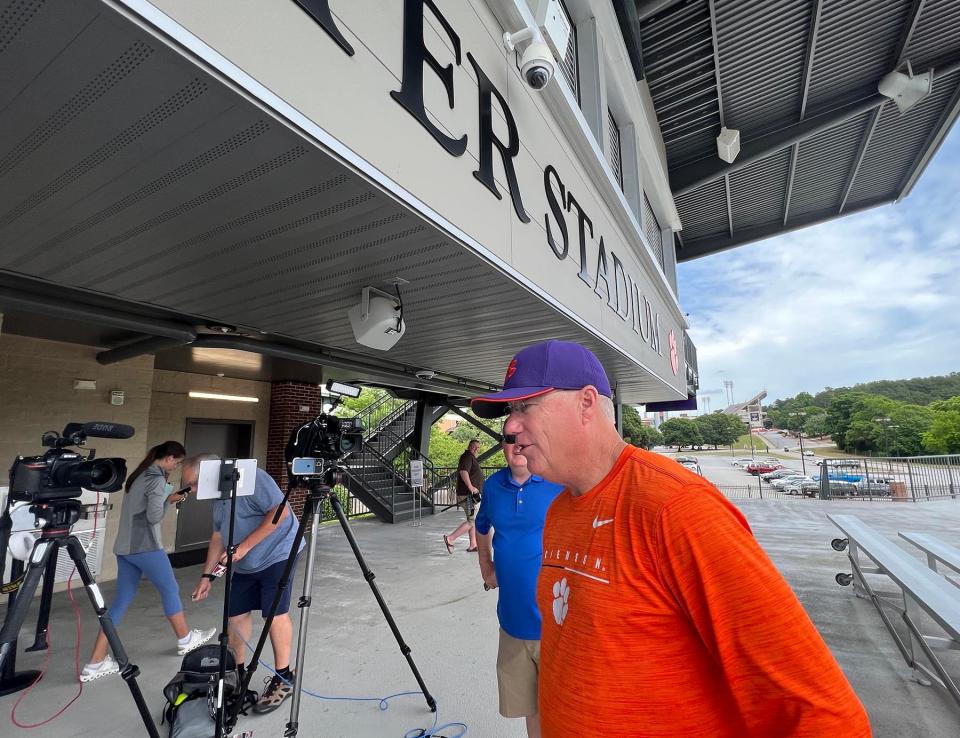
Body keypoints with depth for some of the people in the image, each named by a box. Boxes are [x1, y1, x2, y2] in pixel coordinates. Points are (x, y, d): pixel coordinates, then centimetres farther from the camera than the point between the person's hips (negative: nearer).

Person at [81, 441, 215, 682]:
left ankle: (95, 663, 12)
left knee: (122, 600, 11)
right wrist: (168, 499, -1)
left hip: (124, 547, 8)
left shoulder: (138, 475, 13)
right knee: (170, 589, 8)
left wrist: (167, 498, 10)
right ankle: (185, 639, 24)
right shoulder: (157, 479, -16)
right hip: (145, 547, -8)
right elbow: (154, 516, -17)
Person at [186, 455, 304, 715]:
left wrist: (245, 545, -22)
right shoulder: (219, 497, 11)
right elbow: (218, 537, 20)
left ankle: (283, 678, 8)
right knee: (236, 616, 10)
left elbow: (280, 511, -26)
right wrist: (207, 575, 15)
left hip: (276, 555, -9)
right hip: (244, 565, 9)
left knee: (276, 614, -6)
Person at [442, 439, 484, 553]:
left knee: (473, 520, 14)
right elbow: (463, 471, -30)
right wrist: (470, 486, -34)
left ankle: (473, 545, 20)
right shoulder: (467, 457, -13)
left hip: (472, 495, 11)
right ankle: (450, 538, -6)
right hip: (468, 496, -11)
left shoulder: (472, 458, 20)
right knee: (472, 521, -8)